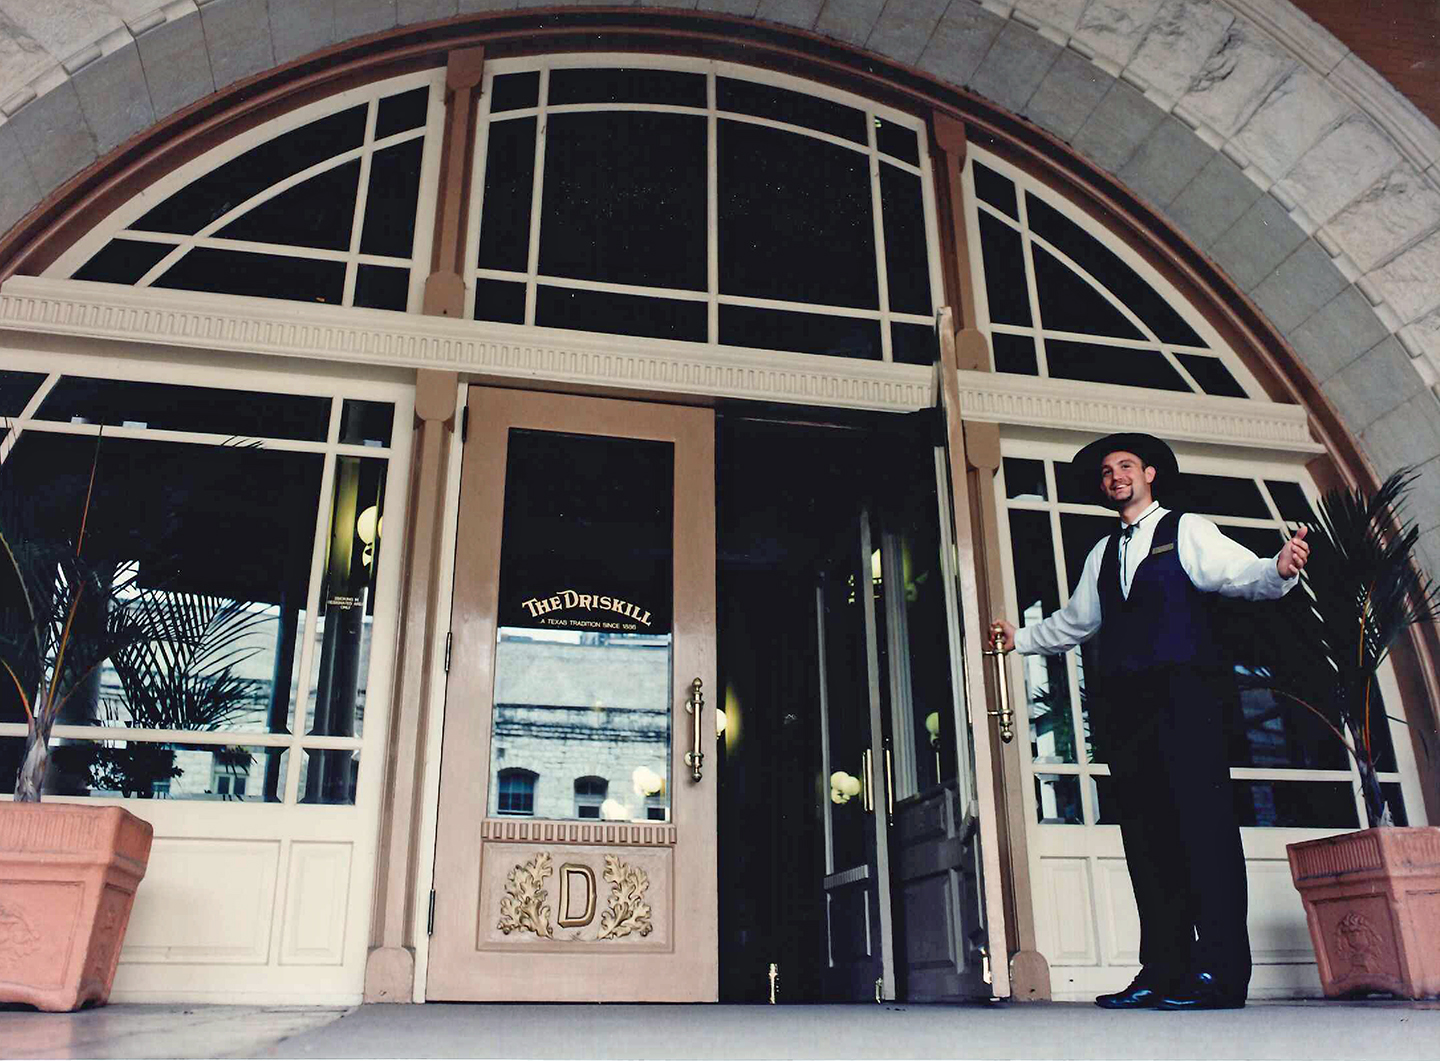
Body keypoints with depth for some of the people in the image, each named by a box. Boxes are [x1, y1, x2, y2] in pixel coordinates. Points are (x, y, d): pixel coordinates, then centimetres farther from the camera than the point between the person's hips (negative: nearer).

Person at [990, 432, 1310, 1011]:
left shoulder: (1187, 530, 10)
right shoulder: (1103, 553, 27)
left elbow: (1243, 574, -5)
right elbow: (1074, 621, 37)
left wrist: (1280, 570, -24)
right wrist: (1022, 637, 38)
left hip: (1183, 694, -5)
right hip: (1123, 703, 5)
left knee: (1203, 819, -12)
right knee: (1147, 829, 0)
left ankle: (1220, 970, -12)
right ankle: (1165, 970, -1)